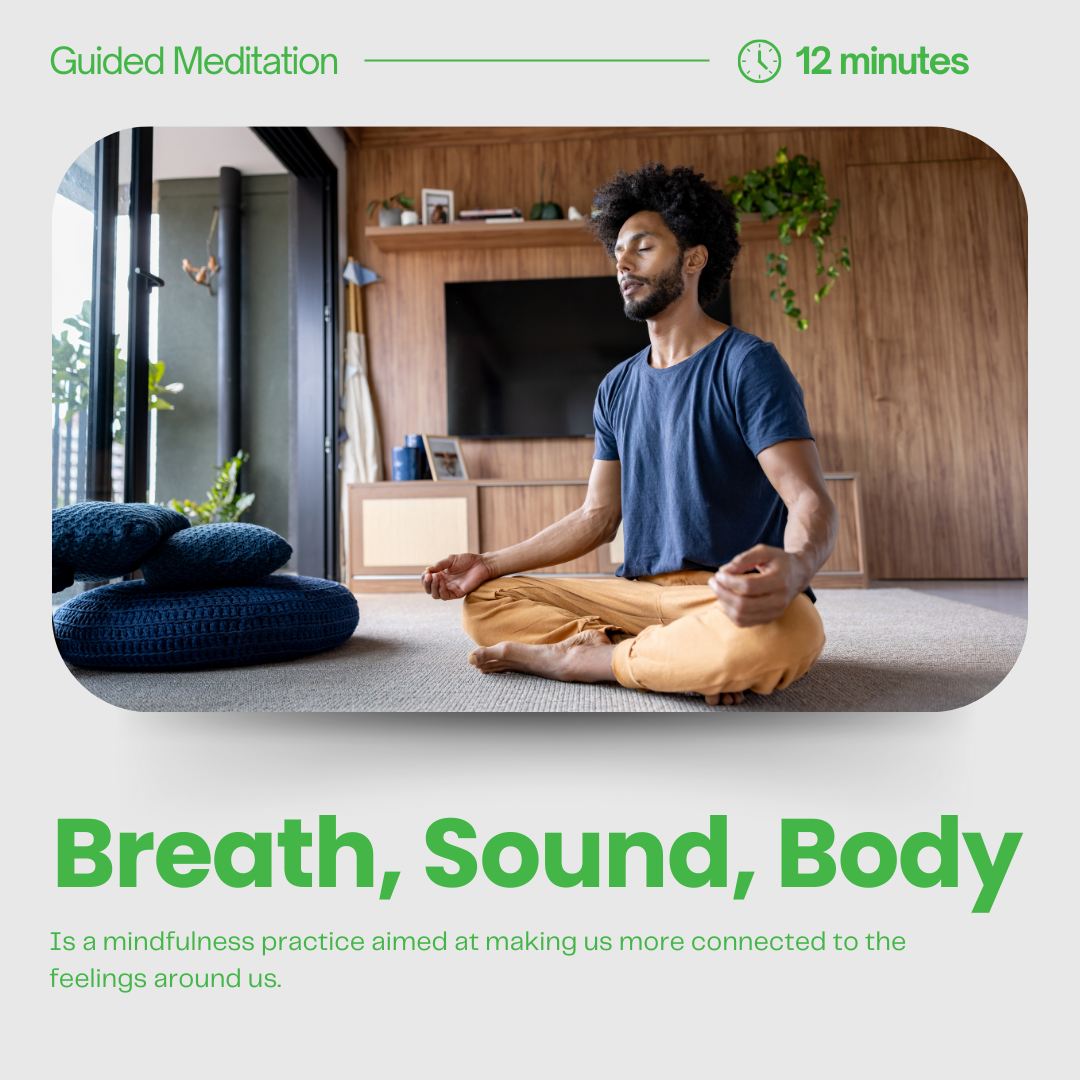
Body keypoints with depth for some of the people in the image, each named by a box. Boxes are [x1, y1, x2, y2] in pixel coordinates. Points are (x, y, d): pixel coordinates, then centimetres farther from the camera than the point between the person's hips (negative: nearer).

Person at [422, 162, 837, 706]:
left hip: (728, 598, -4)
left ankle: (575, 655, -17)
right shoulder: (617, 388, 15)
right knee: (483, 604, -6)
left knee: (780, 634, -39)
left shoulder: (747, 364, -4)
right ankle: (692, 659, -14)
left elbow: (811, 499, -13)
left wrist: (794, 566, -38)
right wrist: (491, 563, 7)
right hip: (636, 592, 5)